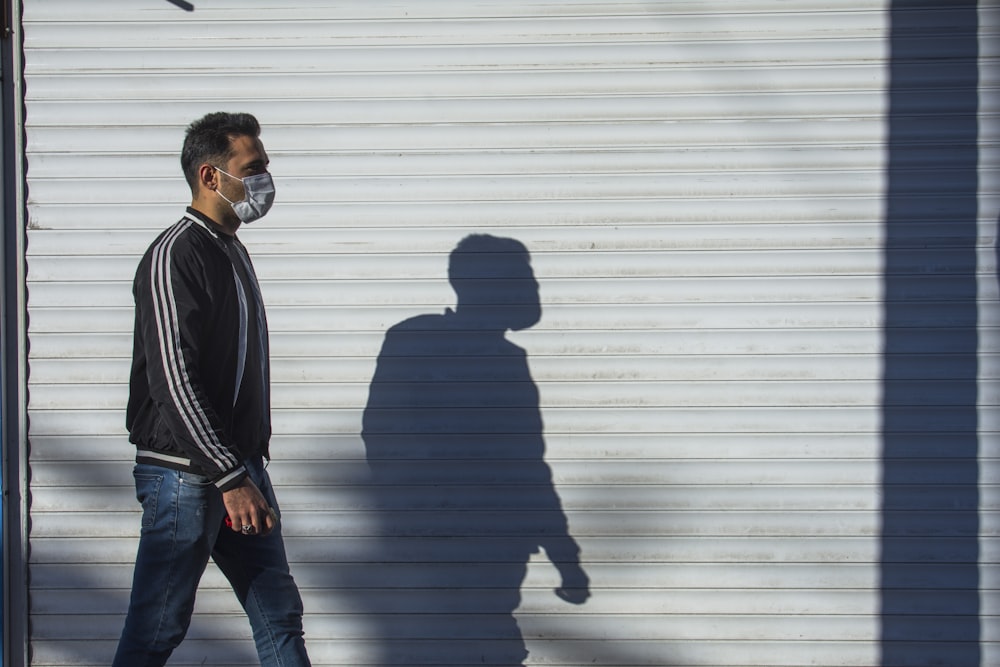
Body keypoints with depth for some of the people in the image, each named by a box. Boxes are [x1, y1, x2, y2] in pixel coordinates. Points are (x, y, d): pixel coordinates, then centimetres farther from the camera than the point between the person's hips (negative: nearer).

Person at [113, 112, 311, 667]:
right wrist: (230, 478, -22)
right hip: (183, 476, -9)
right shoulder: (174, 256, -14)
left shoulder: (231, 252, 16)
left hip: (240, 470, 9)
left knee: (279, 616, 9)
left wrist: (250, 467, 18)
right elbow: (174, 382, -21)